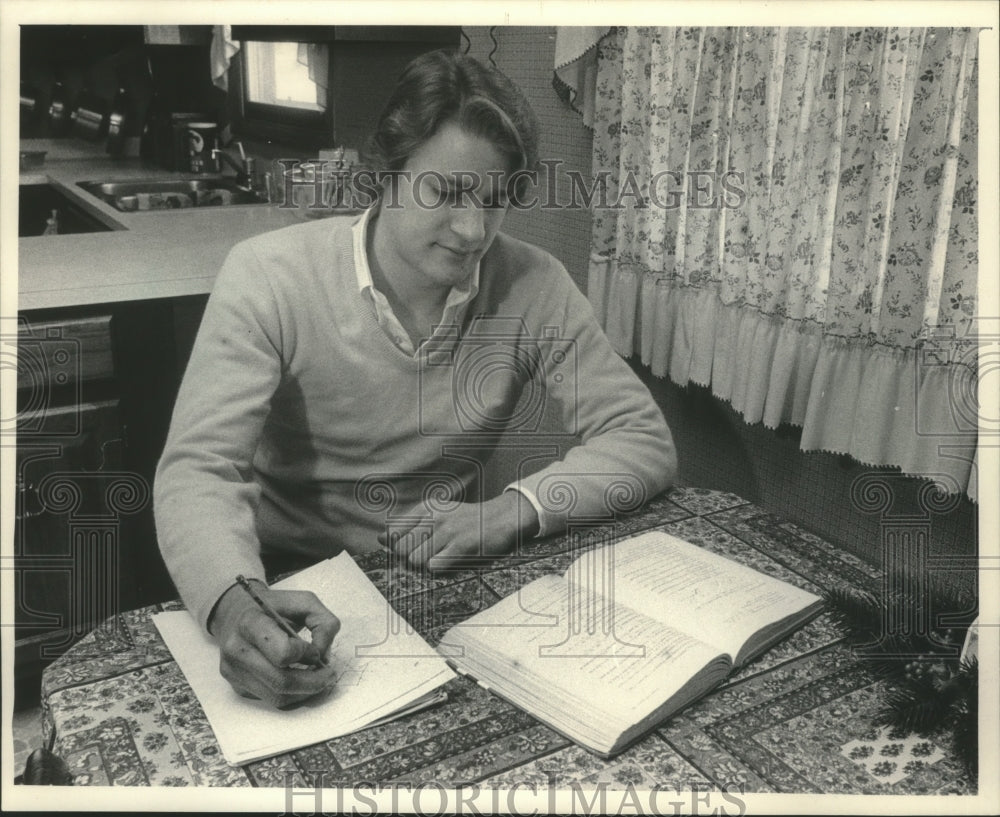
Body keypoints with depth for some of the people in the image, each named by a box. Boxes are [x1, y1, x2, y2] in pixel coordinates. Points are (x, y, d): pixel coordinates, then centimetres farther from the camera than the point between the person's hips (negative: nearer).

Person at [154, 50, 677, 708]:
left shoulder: (534, 286, -8)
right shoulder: (269, 277, -15)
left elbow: (646, 441, -7)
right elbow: (198, 469, -21)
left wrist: (512, 510, -25)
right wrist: (236, 605, -43)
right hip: (291, 589, -1)